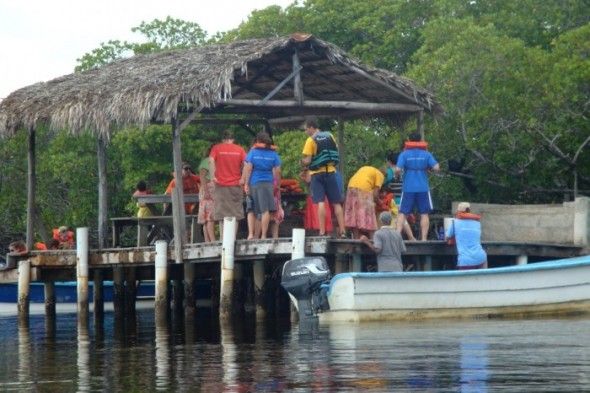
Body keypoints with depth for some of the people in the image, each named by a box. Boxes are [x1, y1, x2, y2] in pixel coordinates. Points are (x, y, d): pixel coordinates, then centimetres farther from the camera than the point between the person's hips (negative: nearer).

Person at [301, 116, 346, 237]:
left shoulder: (311, 140, -9)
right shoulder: (330, 136, 7)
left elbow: (307, 161, -14)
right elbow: (336, 154, 12)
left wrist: (303, 164, 6)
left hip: (317, 174, -4)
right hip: (331, 172, 4)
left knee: (321, 202, -7)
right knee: (336, 203, 6)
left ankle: (322, 231, -13)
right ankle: (342, 231, 4)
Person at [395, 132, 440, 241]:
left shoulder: (404, 154, -1)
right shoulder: (426, 154, 2)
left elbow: (397, 170, -11)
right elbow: (436, 168, -7)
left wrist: (397, 171, 11)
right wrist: (428, 168, 12)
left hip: (408, 188, 0)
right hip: (423, 188, 0)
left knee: (402, 213, 4)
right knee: (424, 214, 5)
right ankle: (423, 238, 0)